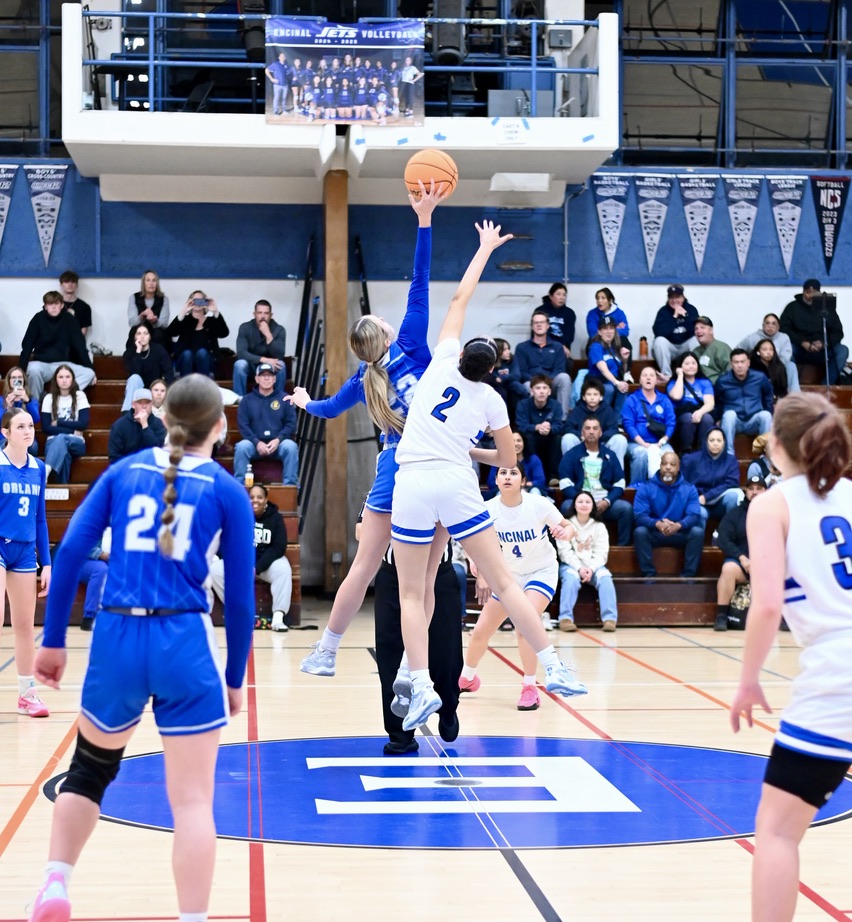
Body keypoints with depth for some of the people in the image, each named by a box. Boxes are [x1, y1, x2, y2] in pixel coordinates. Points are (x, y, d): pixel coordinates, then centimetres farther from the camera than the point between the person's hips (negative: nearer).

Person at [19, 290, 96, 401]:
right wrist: (21, 370, -18)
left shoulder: (69, 320, -3)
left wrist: (91, 369, -7)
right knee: (33, 369, -37)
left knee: (89, 373, -23)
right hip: (41, 364, -2)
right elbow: (27, 346, -8)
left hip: (63, 364, 2)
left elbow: (80, 345, -2)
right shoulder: (38, 319, -7)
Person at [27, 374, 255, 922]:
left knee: (89, 770, 25)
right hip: (185, 643, -3)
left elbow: (71, 552, 2)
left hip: (117, 638, 3)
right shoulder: (229, 492, 3)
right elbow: (240, 596, 2)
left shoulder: (124, 472, 10)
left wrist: (54, 640, 8)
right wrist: (234, 677, 12)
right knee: (192, 800, 2)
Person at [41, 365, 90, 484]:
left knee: (61, 439, -39)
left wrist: (58, 423, -3)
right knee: (63, 451, -39)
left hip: (76, 443, -1)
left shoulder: (80, 396, 6)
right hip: (54, 442, 1)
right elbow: (46, 428, -2)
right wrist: (72, 430, -9)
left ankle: (45, 472, -64)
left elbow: (84, 424, -5)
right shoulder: (49, 398, 7)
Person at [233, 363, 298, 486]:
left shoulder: (284, 399, 12)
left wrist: (278, 440, -13)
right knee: (242, 446, -32)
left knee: (291, 446, -33)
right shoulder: (247, 400, 11)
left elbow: (291, 424, 5)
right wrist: (257, 442, -14)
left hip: (278, 444, 0)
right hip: (255, 443, 0)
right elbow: (243, 425, 2)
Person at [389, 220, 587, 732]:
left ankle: (421, 685, -7)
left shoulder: (442, 363, 8)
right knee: (503, 581, 4)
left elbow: (460, 298, 20)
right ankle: (553, 666, -1)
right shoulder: (491, 399, 9)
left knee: (412, 593, 6)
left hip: (412, 484, 0)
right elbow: (508, 458, 18)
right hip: (458, 485, 0)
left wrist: (485, 247, 28)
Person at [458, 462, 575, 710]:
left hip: (542, 571, -3)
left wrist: (565, 533, -34)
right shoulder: (489, 509, -17)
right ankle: (467, 677, 34)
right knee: (481, 631, 5)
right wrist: (482, 577, -27)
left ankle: (529, 687, -13)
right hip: (509, 574, 3)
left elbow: (567, 527, -10)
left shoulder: (539, 505, -22)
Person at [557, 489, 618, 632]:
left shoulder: (599, 526, 10)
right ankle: (565, 618, -41)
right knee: (571, 578, -36)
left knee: (605, 577, -31)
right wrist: (579, 568, -20)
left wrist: (591, 568, -18)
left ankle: (610, 618, -38)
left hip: (594, 565, 2)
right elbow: (565, 552, -5)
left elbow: (601, 553, 1)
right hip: (571, 564, -2)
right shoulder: (566, 524, 5)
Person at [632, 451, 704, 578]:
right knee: (640, 531, -31)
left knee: (697, 532, -28)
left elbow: (694, 515, -13)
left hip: (680, 534, 1)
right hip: (654, 534, -1)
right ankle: (649, 575, -27)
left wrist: (678, 525, -36)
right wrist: (658, 524, -36)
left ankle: (689, 575, -22)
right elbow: (639, 516, -14)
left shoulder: (689, 489, -1)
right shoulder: (646, 487, -4)